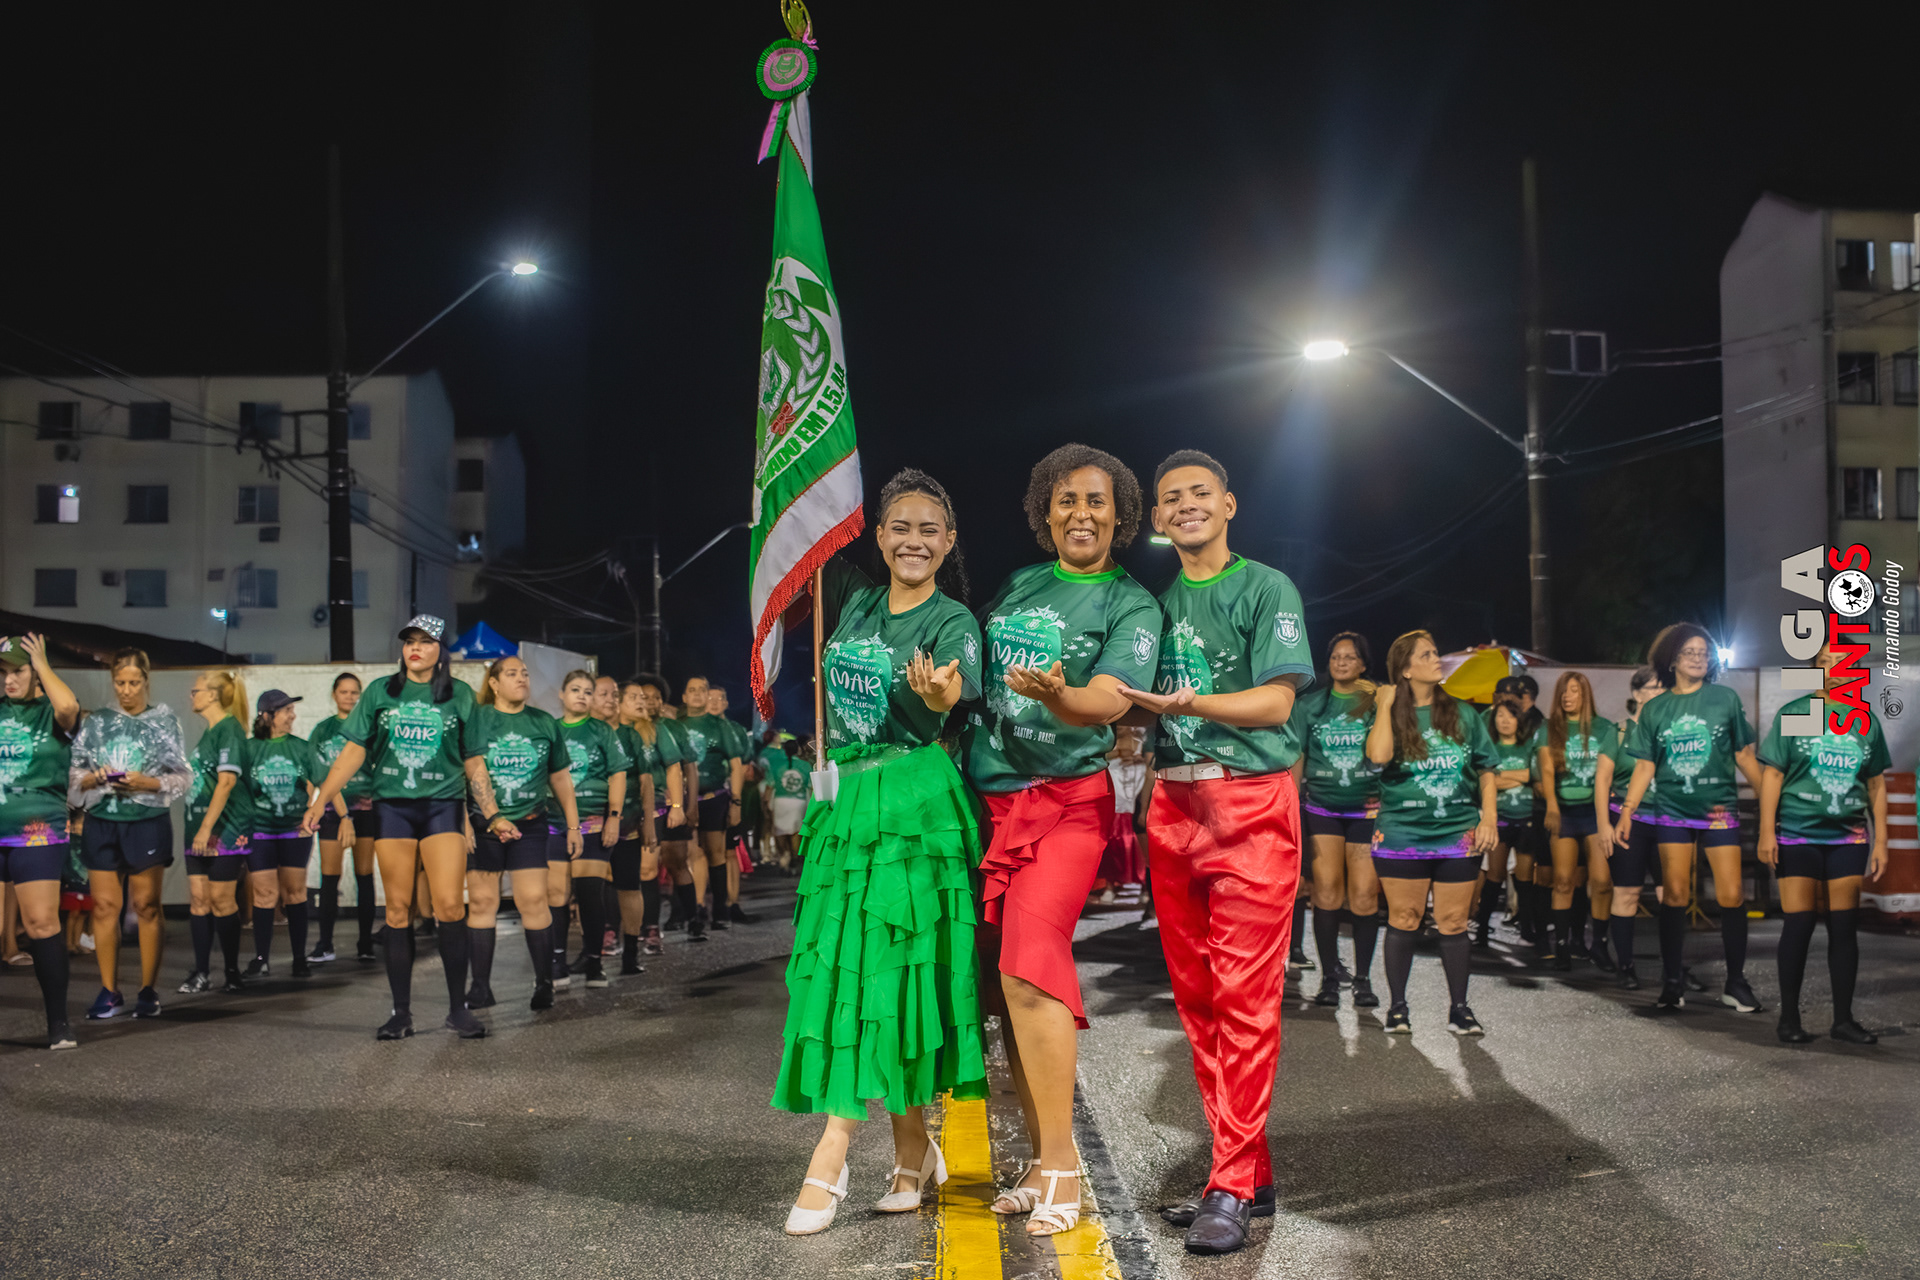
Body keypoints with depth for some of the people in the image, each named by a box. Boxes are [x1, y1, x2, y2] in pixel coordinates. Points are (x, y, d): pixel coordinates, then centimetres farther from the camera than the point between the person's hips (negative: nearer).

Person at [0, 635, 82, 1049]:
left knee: (42, 925, -4)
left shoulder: (51, 712, 0)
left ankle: (58, 1020, 5)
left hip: (37, 833, -4)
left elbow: (67, 707, -23)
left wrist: (43, 665, -9)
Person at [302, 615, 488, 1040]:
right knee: (398, 907, 2)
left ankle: (458, 1009, -1)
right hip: (391, 806, 1)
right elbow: (353, 751, 8)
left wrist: (492, 813, 3)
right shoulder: (381, 692, 8)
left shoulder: (460, 695, 6)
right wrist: (320, 801, 0)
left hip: (442, 805, -1)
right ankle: (401, 1012, 9)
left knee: (450, 905, -10)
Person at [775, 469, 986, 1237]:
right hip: (845, 800, 6)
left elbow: (933, 715, -24)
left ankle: (831, 1157, -7)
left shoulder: (952, 621, -5)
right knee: (838, 967, 4)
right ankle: (914, 1151, 14)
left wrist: (937, 697, -46)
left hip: (912, 807, -6)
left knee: (882, 967, -9)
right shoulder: (856, 606, 11)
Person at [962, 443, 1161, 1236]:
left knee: (1029, 959, -20)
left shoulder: (1130, 604, 0)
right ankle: (1040, 1159, 14)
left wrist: (1055, 694, -36)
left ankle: (1060, 1161, -12)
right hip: (987, 796, 5)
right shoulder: (1016, 586, 14)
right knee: (1002, 977, 4)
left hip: (1067, 799, -5)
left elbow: (1111, 700, -17)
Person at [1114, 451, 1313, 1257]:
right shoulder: (1156, 601, 16)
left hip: (1251, 803, -6)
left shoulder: (1265, 588, 0)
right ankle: (1249, 1170, 16)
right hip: (1173, 805, 6)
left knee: (1246, 998, -6)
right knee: (1196, 997, 7)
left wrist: (1189, 703, -23)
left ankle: (1233, 1186, -2)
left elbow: (1275, 701, -10)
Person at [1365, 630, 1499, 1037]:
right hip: (1401, 833, -2)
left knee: (1453, 923, 4)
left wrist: (1489, 816, 0)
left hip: (1458, 835, 2)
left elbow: (1487, 769, 12)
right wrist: (1385, 705, -11)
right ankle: (1397, 1006, 14)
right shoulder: (1391, 717, 1)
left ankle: (1459, 1008, 15)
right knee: (1403, 920, 3)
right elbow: (1378, 755, -19)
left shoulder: (1463, 716, 8)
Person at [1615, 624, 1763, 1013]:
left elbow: (1745, 756, 7)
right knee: (1675, 896, -1)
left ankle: (1736, 982, 7)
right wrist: (1626, 813, -2)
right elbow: (1644, 766, 6)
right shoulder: (1655, 709, 6)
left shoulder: (1725, 699, 3)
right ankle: (1672, 981, 9)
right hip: (1673, 811, 1)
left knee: (1731, 896, -6)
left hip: (1719, 811, -1)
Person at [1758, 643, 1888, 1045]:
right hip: (1798, 835, -3)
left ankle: (1843, 1019, 12)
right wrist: (1767, 831, -8)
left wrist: (1880, 839, 8)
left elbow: (1876, 785, 13)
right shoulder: (1793, 714, 0)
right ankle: (1789, 1018, 6)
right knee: (1798, 924, -2)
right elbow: (1772, 774, -2)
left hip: (1848, 837, 3)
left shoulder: (1866, 722, 9)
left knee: (1844, 926, 4)